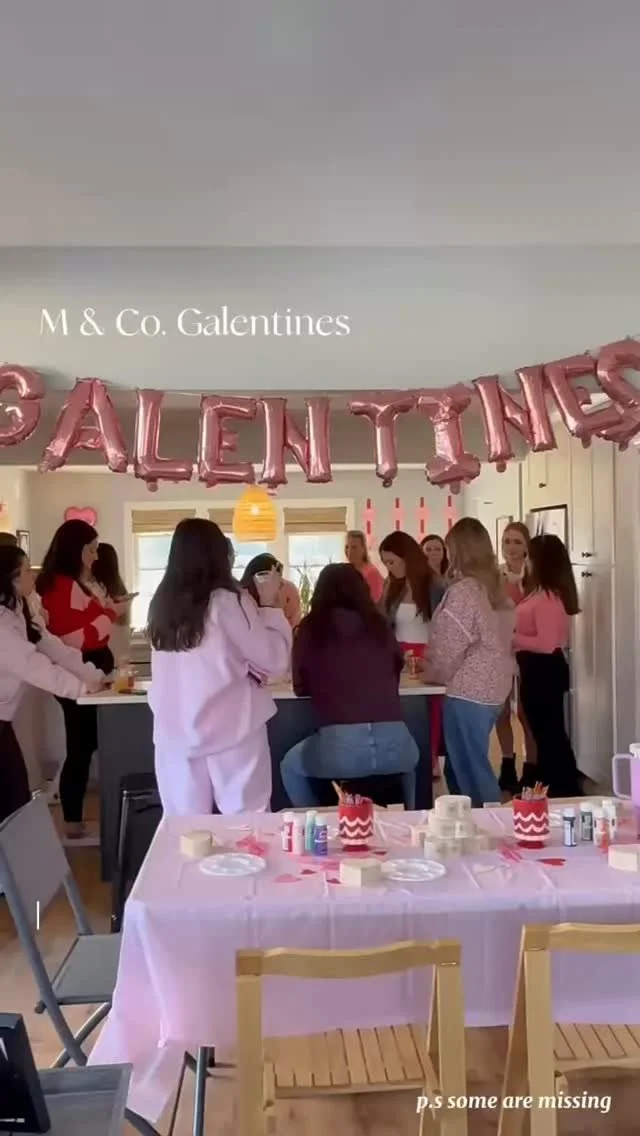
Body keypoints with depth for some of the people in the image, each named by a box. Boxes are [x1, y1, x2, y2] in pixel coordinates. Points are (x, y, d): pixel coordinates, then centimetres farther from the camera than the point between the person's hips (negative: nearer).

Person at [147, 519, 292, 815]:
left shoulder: (162, 604, 4)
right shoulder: (227, 601, -10)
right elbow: (275, 661, -5)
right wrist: (269, 605, 7)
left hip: (176, 733, 5)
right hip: (231, 732, -4)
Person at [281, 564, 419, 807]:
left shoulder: (310, 629, 5)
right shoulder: (379, 625, 12)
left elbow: (301, 687, 16)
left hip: (339, 745, -3)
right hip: (393, 741, 3)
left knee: (290, 766, 29)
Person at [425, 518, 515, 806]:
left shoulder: (463, 590, -15)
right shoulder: (496, 587, 10)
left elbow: (449, 647, -14)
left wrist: (432, 673, 6)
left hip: (467, 692, -9)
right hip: (492, 689, 9)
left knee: (470, 771, 2)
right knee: (459, 768, 19)